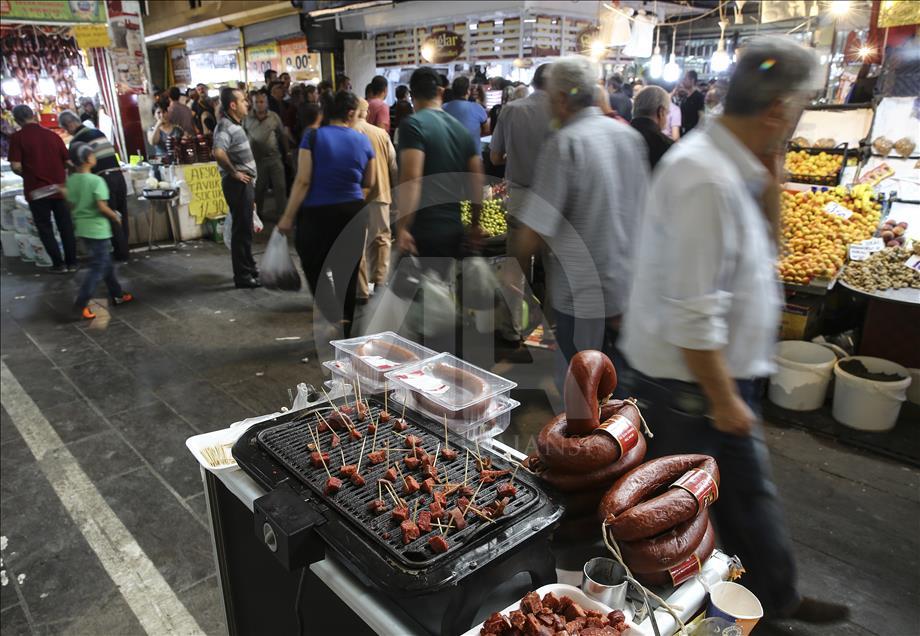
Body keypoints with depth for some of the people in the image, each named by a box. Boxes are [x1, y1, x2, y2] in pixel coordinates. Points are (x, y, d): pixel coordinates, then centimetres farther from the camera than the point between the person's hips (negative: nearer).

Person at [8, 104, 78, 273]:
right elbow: (68, 162, 5)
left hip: (37, 190, -3)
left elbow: (16, 166, -11)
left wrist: (26, 175, 9)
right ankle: (72, 262, 13)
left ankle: (59, 264, 10)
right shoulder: (52, 135, 4)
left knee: (45, 229, 9)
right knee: (66, 227, 10)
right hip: (59, 188, 3)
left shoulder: (17, 137, -7)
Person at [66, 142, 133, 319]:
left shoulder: (71, 181, 4)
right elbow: (102, 207, -22)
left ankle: (117, 294, 29)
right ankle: (81, 303, -6)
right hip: (97, 229, -8)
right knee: (97, 267, -1)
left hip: (82, 228, 8)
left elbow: (71, 205, 10)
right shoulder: (96, 180, -18)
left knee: (105, 262, 19)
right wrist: (116, 217, -6)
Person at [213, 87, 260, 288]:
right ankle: (242, 276, 4)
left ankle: (249, 268, 31)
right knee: (241, 230, -3)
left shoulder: (235, 125, 14)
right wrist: (233, 173, -21)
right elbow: (218, 153, -34)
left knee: (245, 228, 18)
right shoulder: (225, 127, -17)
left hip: (245, 183, 10)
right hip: (238, 184, -10)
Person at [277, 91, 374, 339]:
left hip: (317, 214, -3)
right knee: (347, 273, 12)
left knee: (315, 268, 12)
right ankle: (344, 333, 21)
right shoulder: (363, 141, 2)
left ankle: (334, 317, -6)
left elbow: (303, 181, -11)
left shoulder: (313, 137, -7)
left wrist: (288, 217, -5)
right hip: (352, 213, 3)